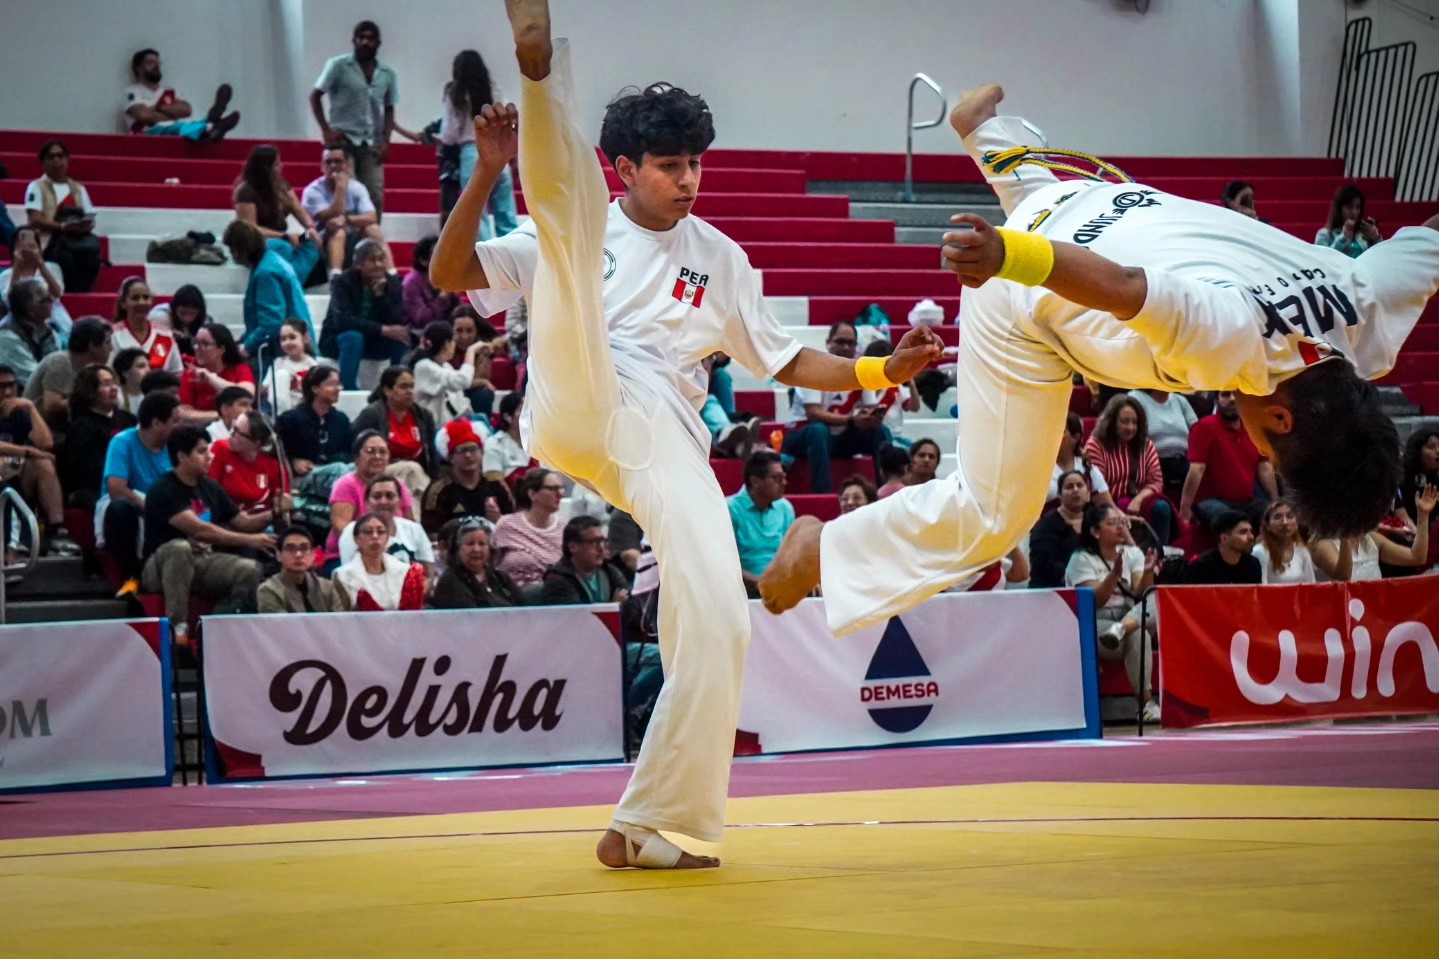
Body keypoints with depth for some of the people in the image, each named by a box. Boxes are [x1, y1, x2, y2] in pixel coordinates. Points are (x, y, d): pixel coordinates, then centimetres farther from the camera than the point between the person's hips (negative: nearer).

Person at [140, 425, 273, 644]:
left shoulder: (210, 487, 9)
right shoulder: (163, 490, -15)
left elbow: (241, 521, 14)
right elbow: (199, 529, -25)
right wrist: (249, 540, -28)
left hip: (204, 563, 6)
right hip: (163, 565, -6)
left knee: (251, 569, -19)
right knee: (179, 547, -39)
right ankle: (177, 625, -38)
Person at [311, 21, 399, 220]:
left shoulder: (387, 73, 7)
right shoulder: (338, 66, -2)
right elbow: (315, 96, 0)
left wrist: (385, 140, 2)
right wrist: (326, 130, -7)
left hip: (372, 144, 3)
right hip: (343, 140, -3)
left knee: (375, 196, -4)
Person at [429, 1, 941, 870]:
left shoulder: (720, 259, 22)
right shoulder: (578, 232, 13)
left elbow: (785, 362, 26)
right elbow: (449, 274, 5)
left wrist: (881, 372, 11)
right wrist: (489, 171, -8)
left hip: (666, 440, 3)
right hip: (581, 411, -3)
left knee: (718, 623, -16)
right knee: (569, 212, -16)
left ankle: (642, 828, -6)